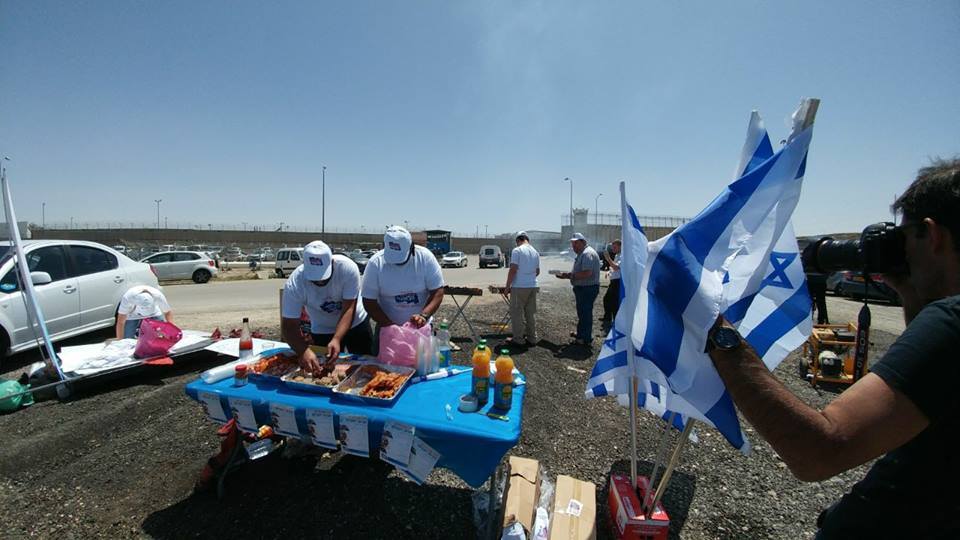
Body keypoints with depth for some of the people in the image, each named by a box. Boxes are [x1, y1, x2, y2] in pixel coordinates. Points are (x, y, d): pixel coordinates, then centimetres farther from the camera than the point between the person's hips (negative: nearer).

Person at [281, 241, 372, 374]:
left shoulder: (348, 267, -31)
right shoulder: (294, 284, -28)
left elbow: (349, 309, -29)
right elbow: (289, 326, -26)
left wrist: (337, 339, -42)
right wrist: (304, 351, -43)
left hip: (356, 323, 0)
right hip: (322, 332, 0)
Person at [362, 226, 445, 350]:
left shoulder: (425, 257, -16)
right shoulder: (375, 263, -15)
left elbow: (437, 292, -14)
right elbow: (369, 301, -11)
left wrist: (424, 315, -30)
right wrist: (389, 325, -22)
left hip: (420, 326, 0)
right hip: (387, 326, 1)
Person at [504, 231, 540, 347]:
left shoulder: (517, 250, -10)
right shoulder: (535, 252, 11)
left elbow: (513, 270, -15)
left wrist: (507, 286, -9)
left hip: (519, 287, -6)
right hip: (533, 286, 7)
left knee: (517, 313, 3)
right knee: (531, 313, 14)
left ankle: (519, 339, 8)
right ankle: (532, 338, 21)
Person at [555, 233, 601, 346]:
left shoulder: (587, 253, -19)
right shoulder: (582, 254, 16)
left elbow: (587, 273, -29)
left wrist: (570, 275, -21)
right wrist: (567, 274, 8)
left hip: (587, 289, -11)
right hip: (583, 288, 11)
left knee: (585, 312, -1)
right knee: (582, 312, 21)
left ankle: (586, 339, 9)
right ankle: (581, 333, 36)